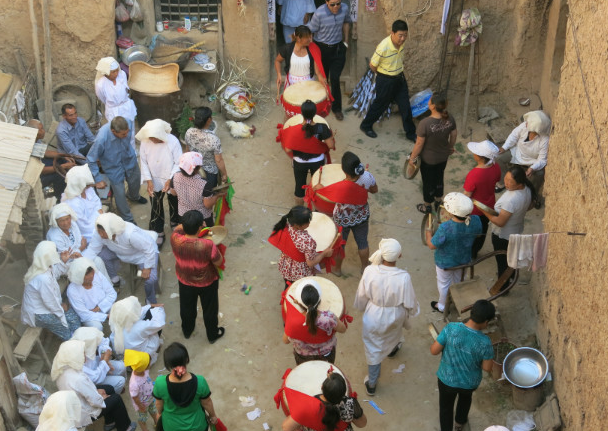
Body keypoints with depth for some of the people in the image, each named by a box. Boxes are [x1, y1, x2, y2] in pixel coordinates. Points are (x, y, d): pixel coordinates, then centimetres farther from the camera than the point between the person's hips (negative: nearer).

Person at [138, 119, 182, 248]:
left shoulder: (173, 142, -27)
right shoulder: (144, 142, -19)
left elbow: (179, 163, -19)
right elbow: (144, 162, -7)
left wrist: (170, 180, -25)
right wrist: (149, 180, -15)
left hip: (172, 181, -1)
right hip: (154, 182, 1)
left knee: (174, 205, 23)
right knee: (156, 209, 14)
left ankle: (175, 224, 52)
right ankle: (158, 233, 33)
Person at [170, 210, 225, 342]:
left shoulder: (175, 239, -31)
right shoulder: (207, 245, -41)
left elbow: (178, 228, -4)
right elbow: (218, 262, -21)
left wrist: (187, 224, -15)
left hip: (185, 281, 3)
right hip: (207, 283, -3)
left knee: (186, 308, 32)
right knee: (209, 309, 26)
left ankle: (187, 331, 58)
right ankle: (212, 335, 51)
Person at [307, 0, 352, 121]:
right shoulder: (319, 13, -25)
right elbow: (310, 30, -13)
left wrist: (346, 41, 11)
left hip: (338, 48, 2)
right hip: (322, 48, -2)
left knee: (335, 79, -2)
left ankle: (336, 108, 15)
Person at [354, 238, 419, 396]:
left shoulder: (369, 271, -28)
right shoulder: (403, 278, -33)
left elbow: (361, 296, -11)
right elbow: (410, 302, -18)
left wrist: (363, 307, 12)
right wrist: (412, 312, 6)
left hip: (373, 316, 0)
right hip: (395, 317, 0)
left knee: (373, 349, 20)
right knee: (393, 334, 37)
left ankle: (371, 384, 34)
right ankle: (392, 349, 69)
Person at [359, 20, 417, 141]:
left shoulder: (401, 44, -9)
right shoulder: (383, 47, -30)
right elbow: (372, 65, -16)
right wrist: (383, 74, 0)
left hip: (399, 78, 6)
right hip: (385, 81, -6)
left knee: (405, 106, 11)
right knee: (380, 105, 13)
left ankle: (410, 133, 26)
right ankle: (366, 125, 37)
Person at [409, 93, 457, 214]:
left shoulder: (425, 123, -35)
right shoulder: (450, 119, -19)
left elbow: (419, 144, -24)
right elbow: (453, 135, -2)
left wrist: (412, 158, -7)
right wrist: (451, 147, 19)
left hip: (428, 159, -5)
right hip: (443, 157, 5)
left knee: (428, 182, 20)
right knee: (439, 178, 29)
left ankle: (427, 206, 42)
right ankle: (438, 201, 51)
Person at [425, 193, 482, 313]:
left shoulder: (445, 228, -41)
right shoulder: (476, 221, -27)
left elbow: (432, 246, -26)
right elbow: (478, 233, -3)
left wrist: (428, 233, -7)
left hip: (445, 262, -4)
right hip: (464, 259, 4)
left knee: (444, 284, 25)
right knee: (458, 281, 32)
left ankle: (442, 306, 48)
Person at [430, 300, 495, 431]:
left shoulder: (451, 328, -29)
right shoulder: (484, 342, -29)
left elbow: (434, 350, -20)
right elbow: (487, 368, -17)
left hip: (447, 379, -1)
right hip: (469, 383, 1)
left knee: (446, 406, 27)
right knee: (465, 397, 37)